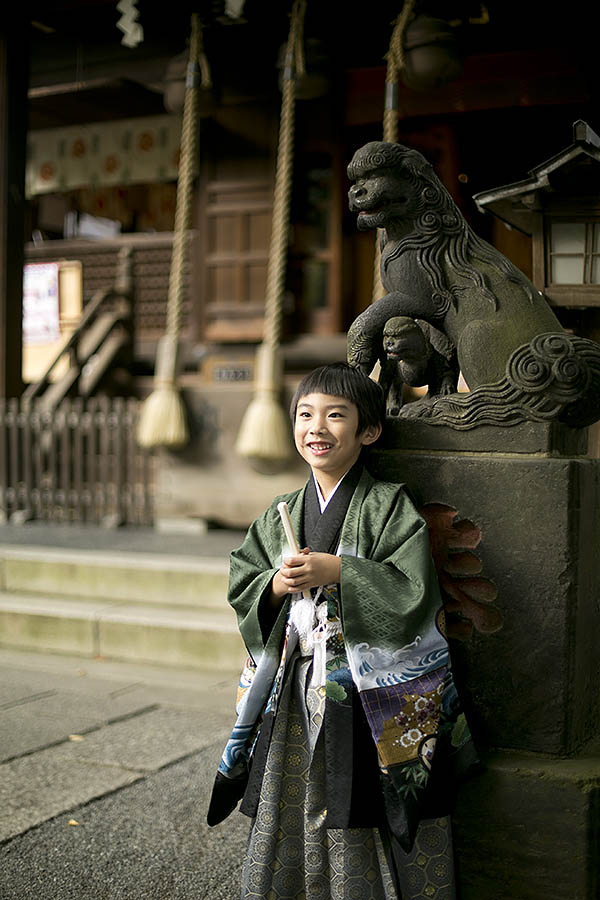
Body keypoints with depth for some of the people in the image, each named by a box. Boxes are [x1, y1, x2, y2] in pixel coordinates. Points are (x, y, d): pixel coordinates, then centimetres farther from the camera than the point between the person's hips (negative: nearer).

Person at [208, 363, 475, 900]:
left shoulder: (391, 507, -6)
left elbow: (413, 591, -16)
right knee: (289, 814, 12)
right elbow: (242, 587, 10)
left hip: (369, 693, -4)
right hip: (295, 691, 5)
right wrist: (277, 586, -10)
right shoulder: (282, 515, 9)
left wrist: (335, 572, -19)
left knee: (360, 829, 0)